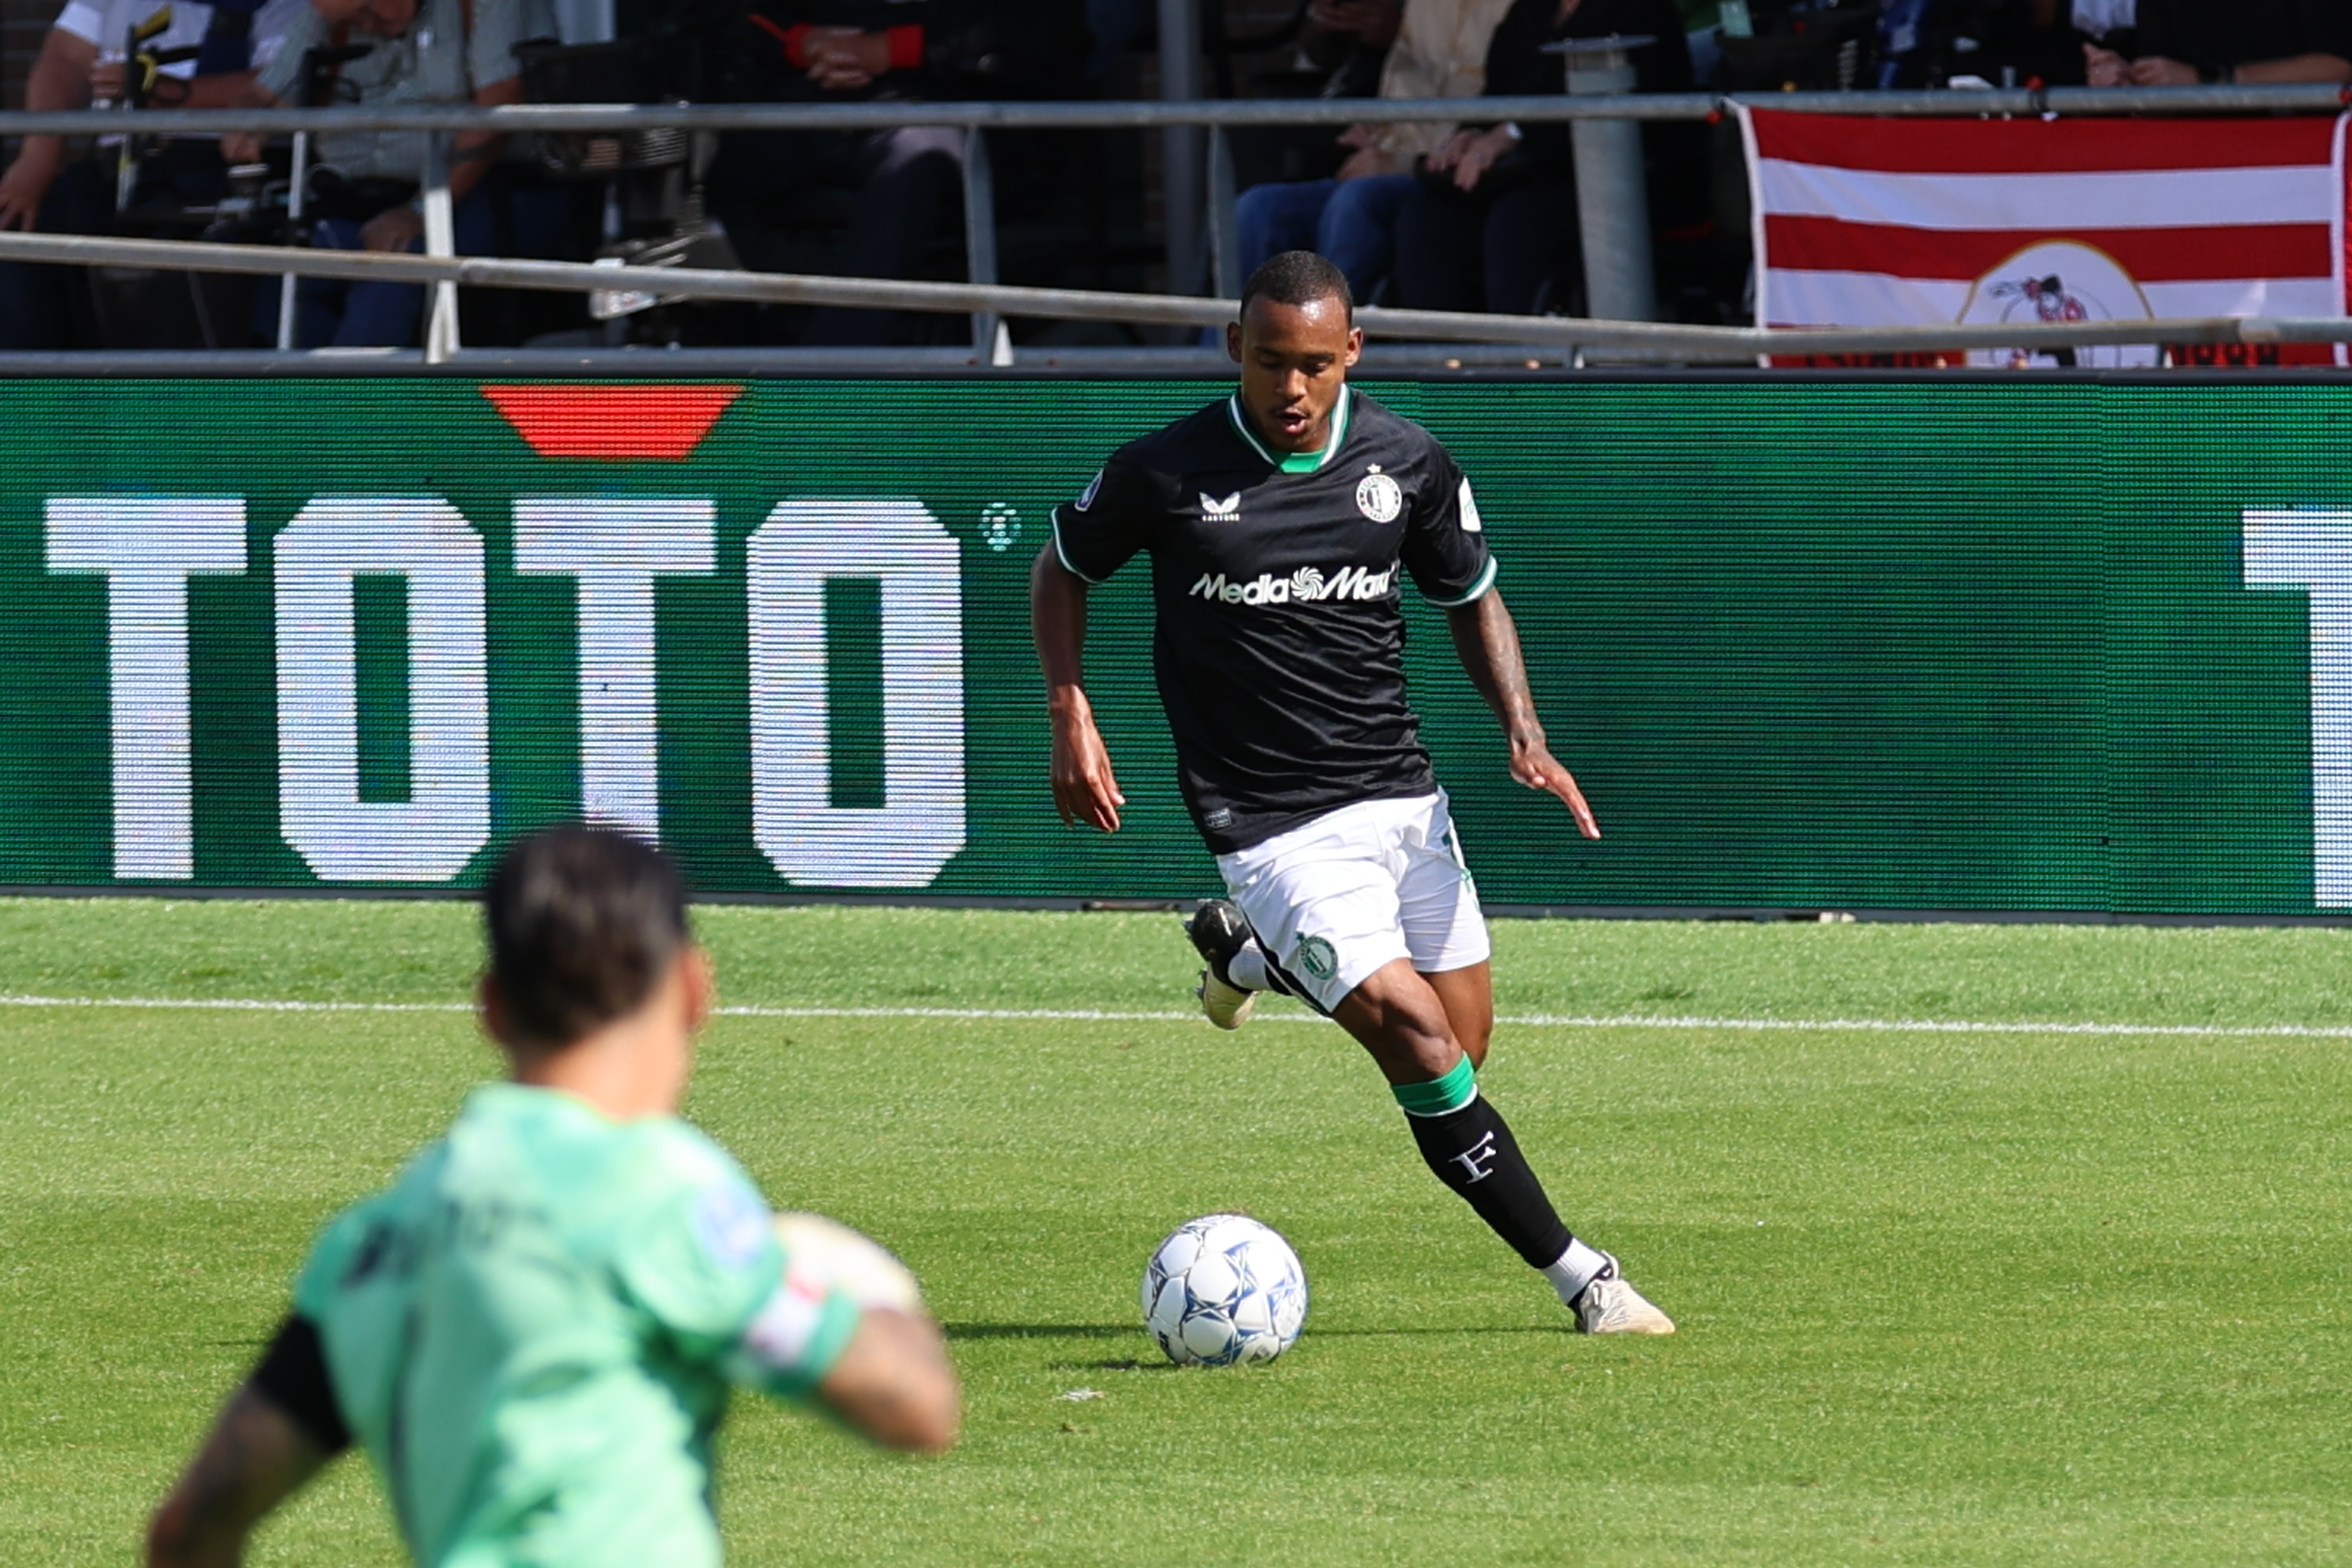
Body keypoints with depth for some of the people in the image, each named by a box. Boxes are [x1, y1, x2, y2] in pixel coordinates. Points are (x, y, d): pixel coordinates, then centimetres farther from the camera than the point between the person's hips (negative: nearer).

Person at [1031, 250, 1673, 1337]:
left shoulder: (1408, 465, -2)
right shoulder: (1166, 474, -10)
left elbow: (1472, 597, 13)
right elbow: (1062, 568, 8)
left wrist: (1525, 733, -2)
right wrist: (1071, 716, -4)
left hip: (1399, 793, 5)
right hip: (1272, 827, -5)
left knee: (1464, 1047, 9)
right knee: (1422, 1044, -16)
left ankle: (1250, 951, 35)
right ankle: (1579, 1278, -7)